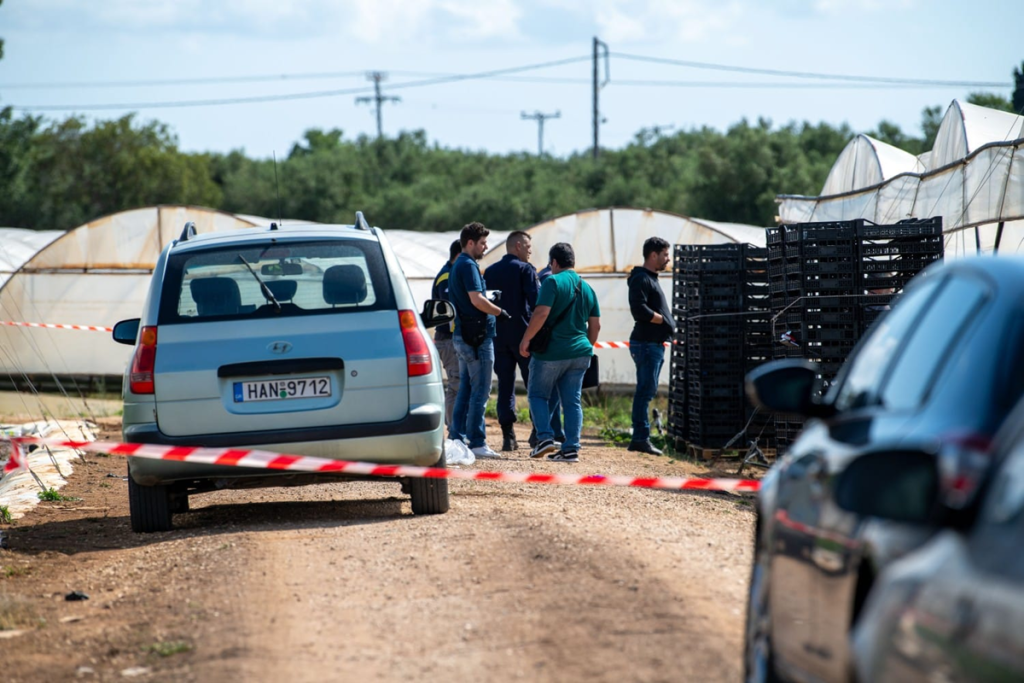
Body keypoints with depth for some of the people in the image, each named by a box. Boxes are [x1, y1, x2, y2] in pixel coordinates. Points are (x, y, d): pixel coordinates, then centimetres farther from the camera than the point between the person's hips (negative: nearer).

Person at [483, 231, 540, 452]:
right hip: (523, 334, -5)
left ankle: (508, 436, 0)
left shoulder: (490, 272, 11)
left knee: (505, 386, 4)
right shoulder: (525, 269, -6)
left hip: (498, 336, 5)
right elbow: (536, 301, -14)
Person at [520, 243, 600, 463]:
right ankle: (571, 448, 2)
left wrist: (526, 339, -11)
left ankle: (545, 437, -7)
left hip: (552, 352, -6)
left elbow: (541, 313, -19)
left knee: (537, 395, 8)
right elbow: (595, 325, 14)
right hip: (579, 353, 6)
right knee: (572, 401, 7)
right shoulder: (586, 288, 12)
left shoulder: (553, 282, -9)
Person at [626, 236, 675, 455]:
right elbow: (639, 310, -23)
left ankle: (640, 438, 15)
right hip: (646, 344, -10)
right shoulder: (641, 279, -12)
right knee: (646, 390, -10)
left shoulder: (650, 279, 21)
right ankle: (641, 438, -10)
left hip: (654, 343, 10)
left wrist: (667, 320, 8)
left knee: (645, 391, 11)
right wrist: (664, 320, -13)